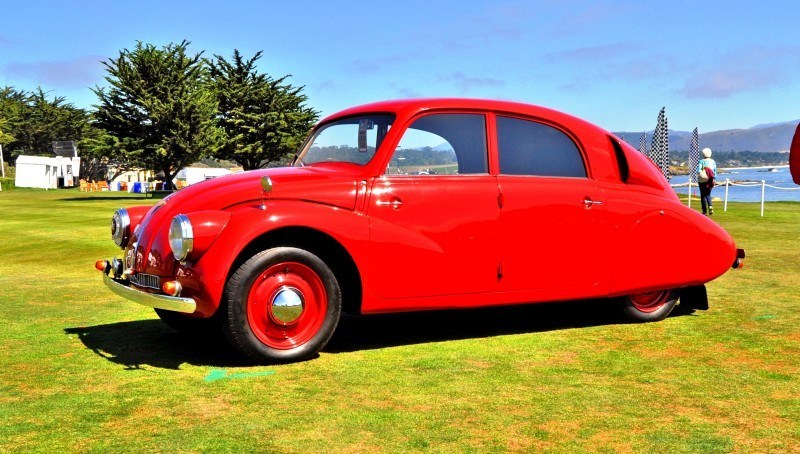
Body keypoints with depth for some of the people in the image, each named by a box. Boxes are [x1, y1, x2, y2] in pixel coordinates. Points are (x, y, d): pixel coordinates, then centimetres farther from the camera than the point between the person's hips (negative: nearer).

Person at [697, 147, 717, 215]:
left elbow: (698, 171, -17)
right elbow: (715, 171, 3)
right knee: (708, 194, 17)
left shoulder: (701, 161, -7)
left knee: (703, 195, 6)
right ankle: (710, 206, -9)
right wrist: (714, 179, 8)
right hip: (710, 181, 3)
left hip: (702, 181, -3)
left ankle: (705, 211, 6)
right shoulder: (713, 162, 3)